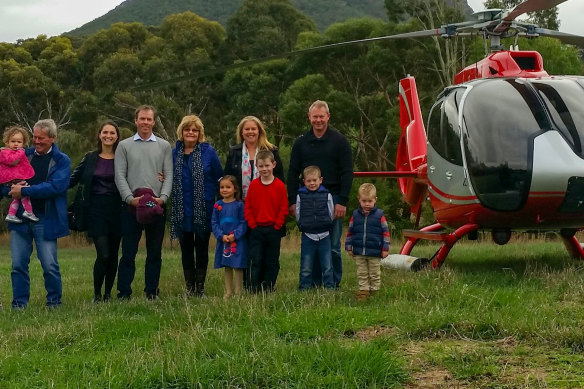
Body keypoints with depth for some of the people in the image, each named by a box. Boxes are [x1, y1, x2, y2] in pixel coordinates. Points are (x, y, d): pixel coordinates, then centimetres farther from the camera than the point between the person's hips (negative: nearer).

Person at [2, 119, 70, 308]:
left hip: (46, 220, -3)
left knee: (50, 265, -2)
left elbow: (56, 186, -14)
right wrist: (12, 189, -11)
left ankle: (54, 302, 15)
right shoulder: (23, 155, 12)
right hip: (20, 217, 3)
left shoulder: (62, 161, 1)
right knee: (18, 264, 3)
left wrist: (24, 191, -17)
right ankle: (19, 304, 13)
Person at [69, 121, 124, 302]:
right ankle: (96, 294, 6)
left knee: (113, 255, 5)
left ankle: (108, 294, 18)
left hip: (116, 210, 1)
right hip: (96, 210, -1)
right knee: (103, 255, -11)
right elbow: (73, 179, 10)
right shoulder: (90, 158, 7)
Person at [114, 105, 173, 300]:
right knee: (128, 252, -2)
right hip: (131, 205, -1)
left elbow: (169, 174, 5)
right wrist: (130, 198, -11)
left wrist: (163, 198, -10)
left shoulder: (164, 146, 11)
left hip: (157, 206, 1)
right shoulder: (124, 146, 8)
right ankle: (124, 293, 2)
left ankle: (152, 292, 14)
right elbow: (120, 176, 2)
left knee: (155, 253, 6)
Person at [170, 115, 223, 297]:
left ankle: (200, 288, 12)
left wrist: (220, 203, -1)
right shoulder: (174, 153, 5)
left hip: (204, 209, -2)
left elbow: (219, 178, 2)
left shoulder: (209, 152, -2)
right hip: (182, 211, 2)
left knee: (202, 248, 5)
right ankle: (189, 288, 16)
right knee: (186, 249, 8)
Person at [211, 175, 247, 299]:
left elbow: (243, 223, -5)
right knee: (227, 267, 11)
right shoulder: (217, 205, 4)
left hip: (237, 241, -3)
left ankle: (238, 292, 7)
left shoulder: (239, 205, -4)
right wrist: (221, 236, -10)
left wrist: (235, 235, -16)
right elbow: (214, 223, 4)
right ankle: (228, 292, 18)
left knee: (238, 267, -1)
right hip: (223, 241, 3)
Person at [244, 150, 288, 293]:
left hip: (273, 229, -1)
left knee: (272, 261, 6)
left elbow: (283, 208, -2)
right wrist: (252, 225, -3)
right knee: (256, 260, 0)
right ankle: (255, 289, 6)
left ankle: (268, 288, 16)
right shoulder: (253, 185, 1)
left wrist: (276, 226, -7)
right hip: (256, 229, 1)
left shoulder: (280, 186, -3)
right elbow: (248, 207, 3)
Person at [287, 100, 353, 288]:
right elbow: (293, 173, 11)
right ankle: (315, 284, 13)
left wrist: (342, 201, -10)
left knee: (332, 246, 1)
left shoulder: (339, 141, 1)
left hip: (332, 198, -3)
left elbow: (347, 172, -2)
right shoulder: (301, 142, 9)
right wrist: (292, 201, 2)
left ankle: (333, 284, 10)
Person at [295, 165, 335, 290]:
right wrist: (304, 226, 2)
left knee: (327, 266, 4)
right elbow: (298, 215, 4)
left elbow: (331, 215, 5)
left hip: (324, 236, 0)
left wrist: (325, 225, 4)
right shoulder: (300, 196, 0)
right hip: (307, 236, 0)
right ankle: (304, 287, 13)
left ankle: (330, 287, 13)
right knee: (306, 267, 4)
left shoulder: (327, 195, 1)